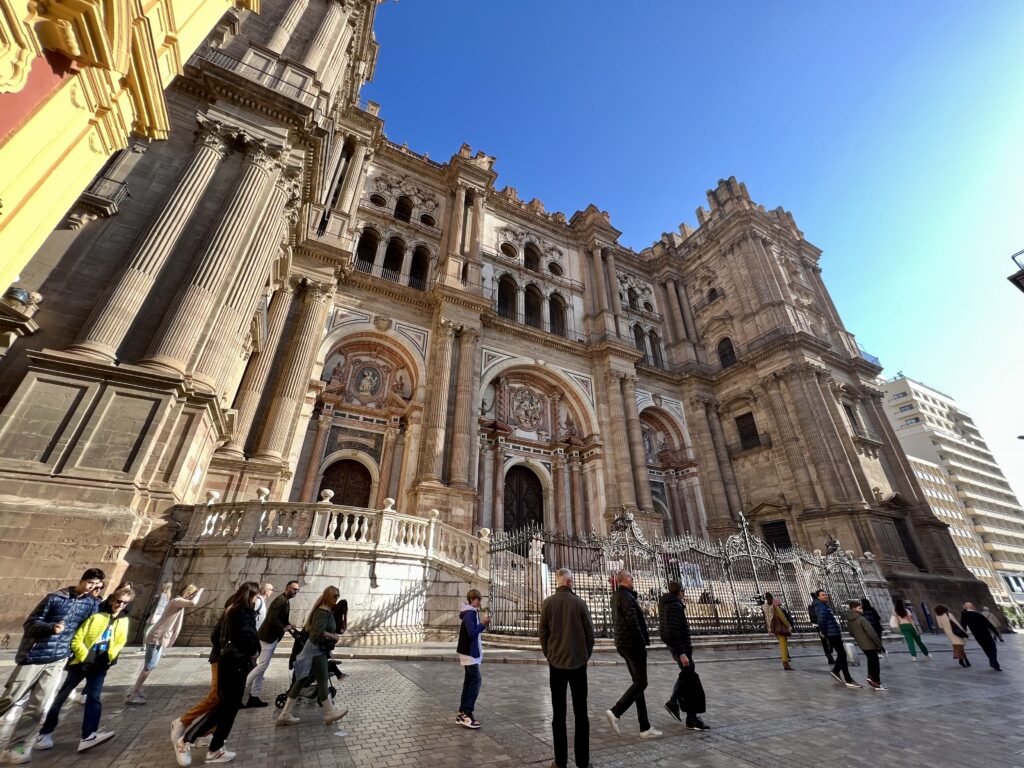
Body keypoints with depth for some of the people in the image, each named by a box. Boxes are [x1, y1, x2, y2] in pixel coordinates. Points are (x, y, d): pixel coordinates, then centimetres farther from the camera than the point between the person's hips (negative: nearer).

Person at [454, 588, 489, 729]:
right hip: (469, 652, -10)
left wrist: (483, 624, 3)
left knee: (469, 681, 12)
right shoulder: (470, 614, -19)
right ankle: (467, 714, -6)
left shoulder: (470, 613, 13)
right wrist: (482, 624, -15)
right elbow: (472, 633, -26)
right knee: (476, 680, -9)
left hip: (469, 652, 10)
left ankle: (462, 713, 16)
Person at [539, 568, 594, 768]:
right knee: (581, 712, 12)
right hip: (578, 662, 0)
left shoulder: (547, 603, -8)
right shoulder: (579, 602, -9)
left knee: (558, 713, 10)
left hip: (556, 663, 0)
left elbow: (543, 633, -2)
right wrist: (586, 655, 11)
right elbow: (590, 632, -4)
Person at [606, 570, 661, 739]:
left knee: (638, 682, 13)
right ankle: (615, 712, -10)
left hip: (622, 644, 9)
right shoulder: (626, 597, -17)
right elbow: (632, 622, -21)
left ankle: (645, 728, 17)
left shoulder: (616, 596, 12)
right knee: (640, 683, -3)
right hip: (632, 644, -9)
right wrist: (643, 642, -11)